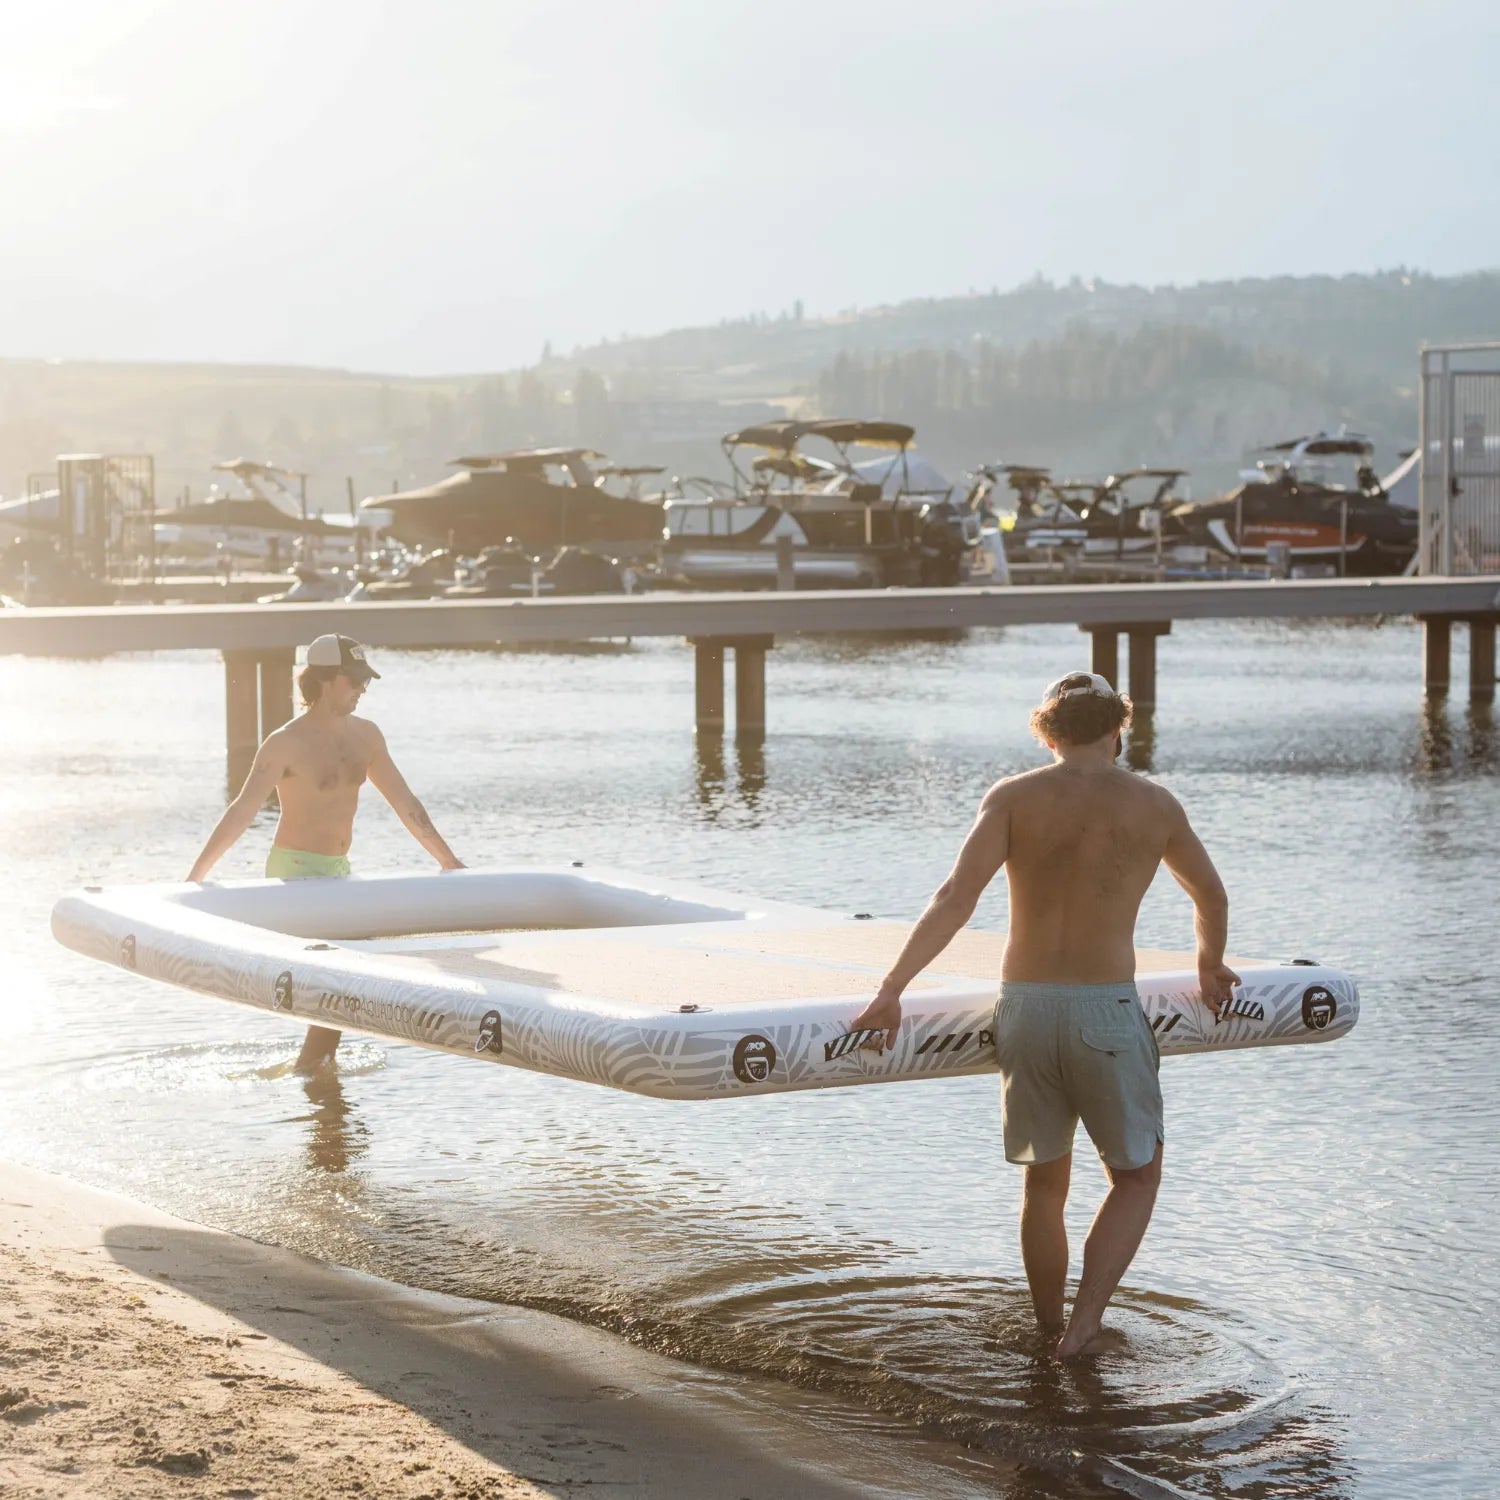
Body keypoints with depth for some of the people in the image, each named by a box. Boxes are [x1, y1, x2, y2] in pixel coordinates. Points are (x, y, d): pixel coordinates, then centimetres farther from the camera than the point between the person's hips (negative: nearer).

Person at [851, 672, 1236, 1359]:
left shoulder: (1013, 797, 2)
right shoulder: (1154, 804, 5)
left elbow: (956, 896, -12)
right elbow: (1211, 896, 22)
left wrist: (891, 989, -14)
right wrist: (1210, 966, 41)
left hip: (1022, 1011, 2)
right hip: (1105, 1014, -2)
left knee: (1044, 1182, 19)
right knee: (1136, 1177, 15)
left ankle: (1049, 1332, 27)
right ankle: (1083, 1326, -1)